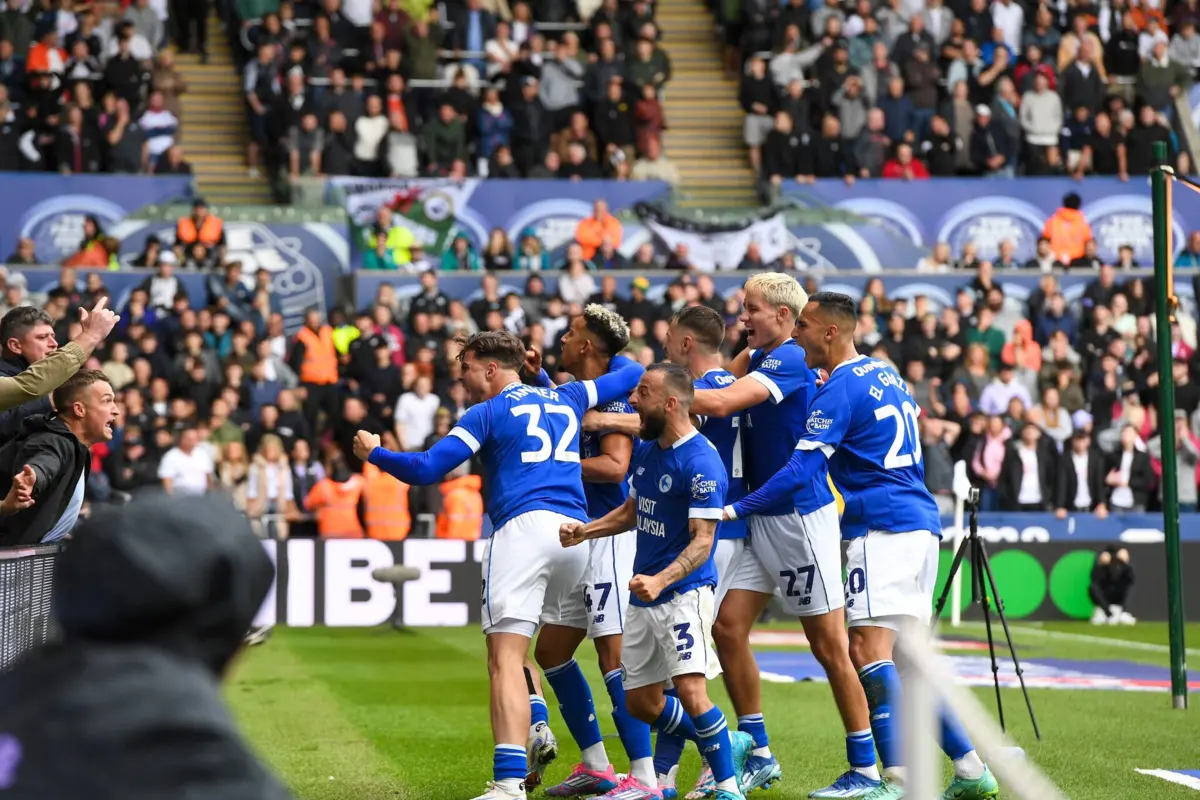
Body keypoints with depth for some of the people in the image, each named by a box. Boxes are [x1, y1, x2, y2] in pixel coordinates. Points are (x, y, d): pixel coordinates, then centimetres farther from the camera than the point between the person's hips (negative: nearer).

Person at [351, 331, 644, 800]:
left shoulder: (490, 412, 6)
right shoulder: (567, 398, 22)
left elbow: (427, 470, 0)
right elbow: (632, 376, 33)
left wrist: (373, 453, 15)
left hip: (524, 528, -6)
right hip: (577, 532, 6)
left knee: (506, 659, -13)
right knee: (553, 654, 22)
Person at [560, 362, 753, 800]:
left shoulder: (700, 462, -17)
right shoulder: (646, 450, 9)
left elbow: (702, 541, -19)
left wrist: (659, 580, -32)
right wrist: (586, 530, 7)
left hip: (684, 591, -9)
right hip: (644, 598, 9)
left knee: (691, 691, -22)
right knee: (642, 703, 12)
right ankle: (729, 744, 30)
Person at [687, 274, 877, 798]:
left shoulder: (790, 360, -16)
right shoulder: (757, 359, 13)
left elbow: (720, 403, -26)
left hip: (802, 515, -9)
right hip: (761, 518, 9)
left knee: (829, 645, -3)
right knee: (728, 627, 3)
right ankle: (759, 755, 12)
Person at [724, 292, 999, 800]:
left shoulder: (839, 390, -9)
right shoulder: (886, 374, 18)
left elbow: (800, 471, -16)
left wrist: (736, 509, -13)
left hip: (882, 529, -10)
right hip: (921, 524, 10)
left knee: (869, 648, -16)